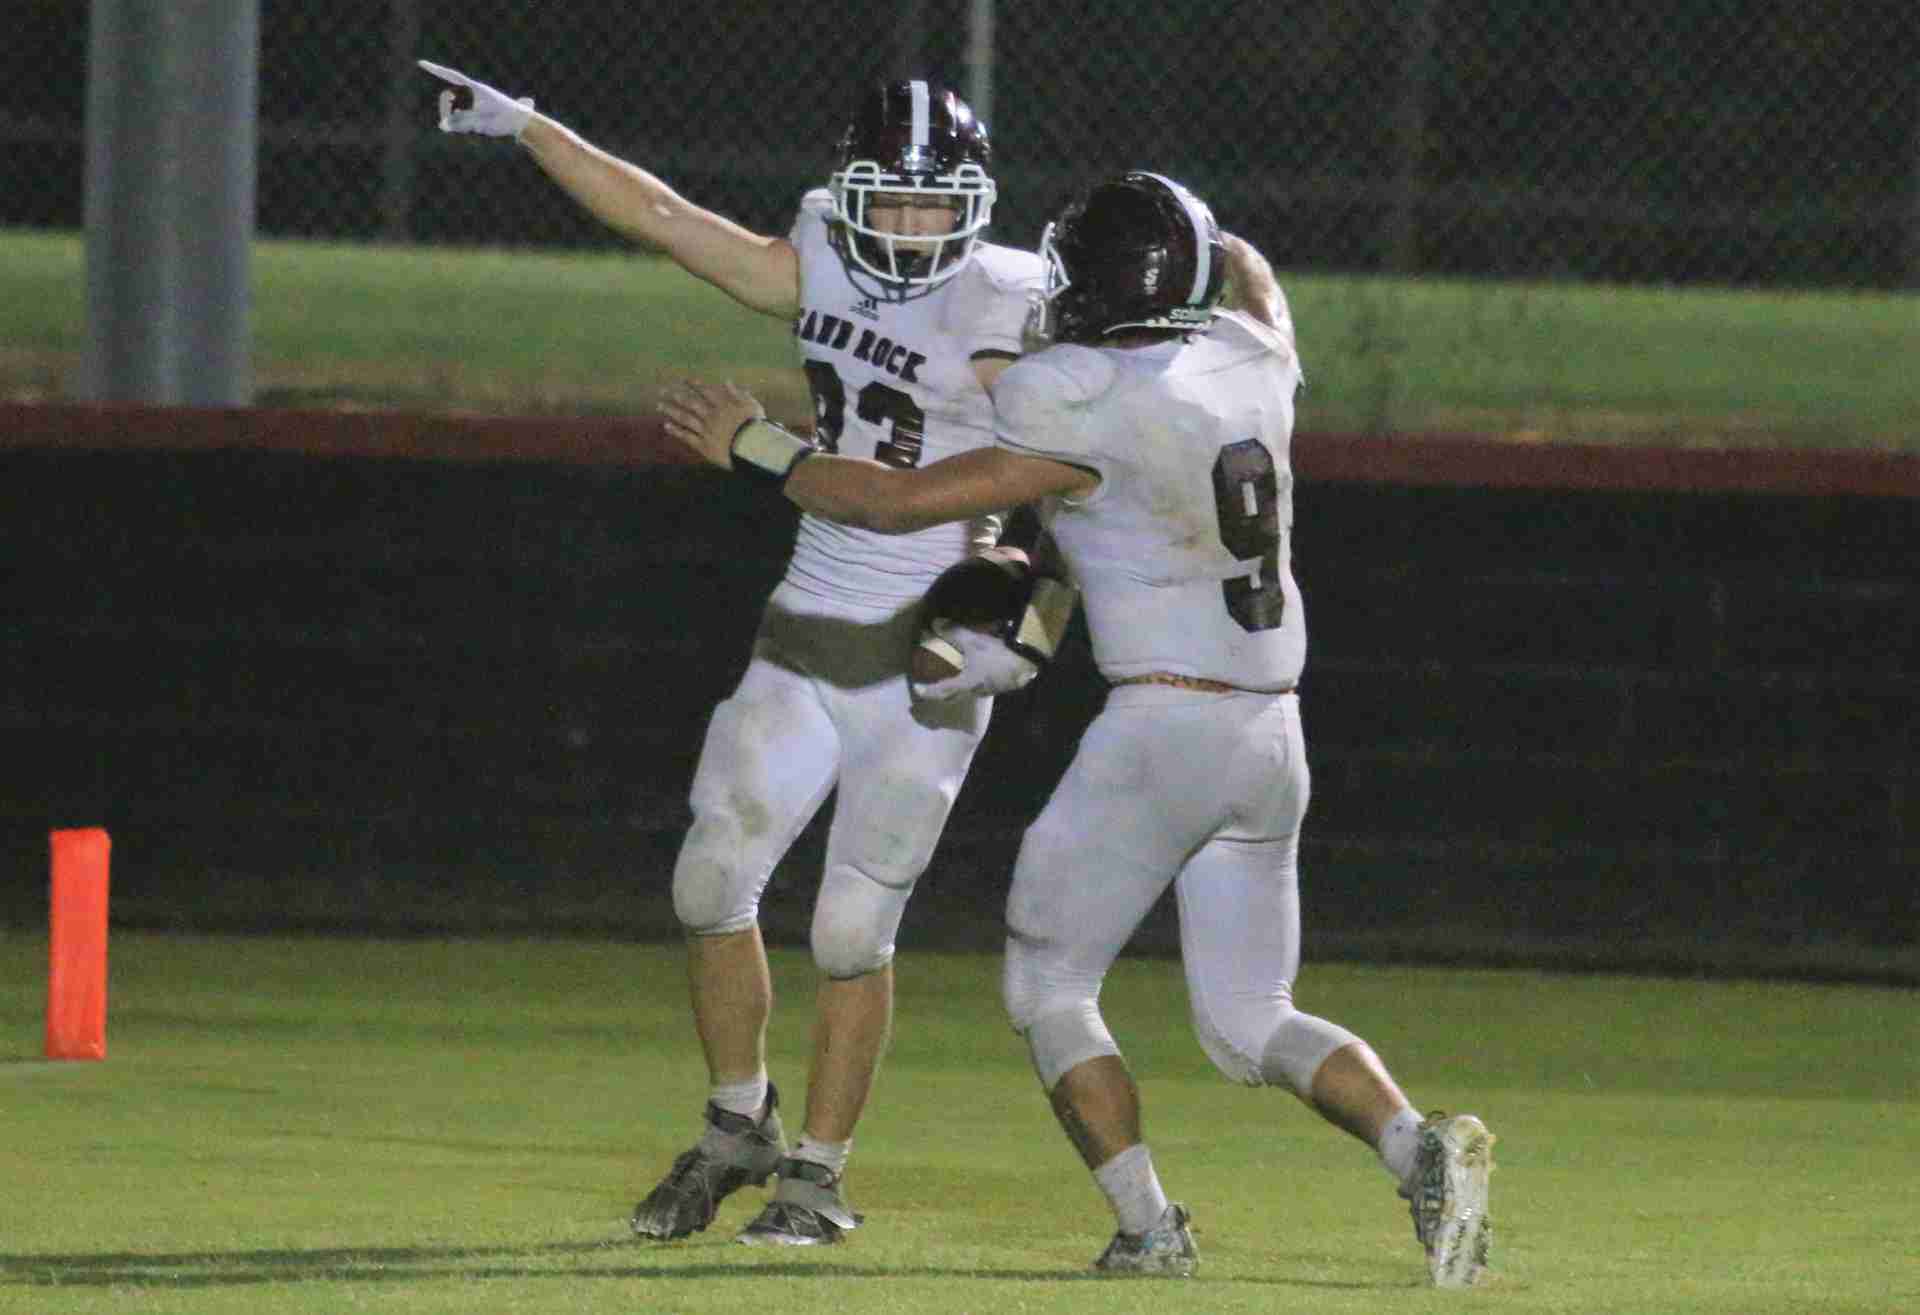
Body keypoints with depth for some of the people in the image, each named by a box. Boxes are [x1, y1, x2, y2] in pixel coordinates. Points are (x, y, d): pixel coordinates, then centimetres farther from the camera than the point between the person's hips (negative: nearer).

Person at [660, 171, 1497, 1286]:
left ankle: (1148, 1228, -4)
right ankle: (1420, 1146, -12)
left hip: (1162, 731, -7)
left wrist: (758, 448, 1)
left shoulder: (1092, 417, -13)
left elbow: (901, 500, -10)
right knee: (1252, 1024, 12)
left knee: (1049, 992, 9)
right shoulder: (1253, 367, 5)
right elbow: (1250, 273, 31)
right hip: (1273, 735, 7)